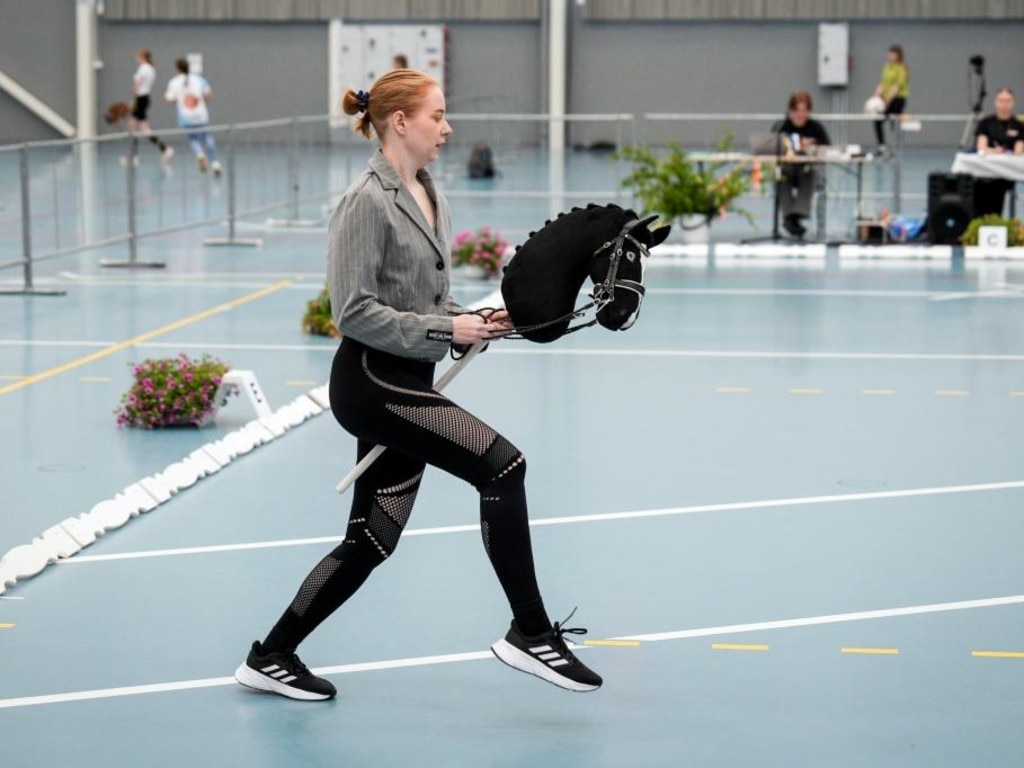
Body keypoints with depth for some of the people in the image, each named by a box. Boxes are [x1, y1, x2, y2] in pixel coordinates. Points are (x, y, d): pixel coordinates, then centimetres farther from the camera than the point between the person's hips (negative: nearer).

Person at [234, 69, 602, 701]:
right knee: (502, 464, -17)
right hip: (372, 383, -10)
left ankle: (272, 657, 22)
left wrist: (474, 321, 3)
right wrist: (446, 329, -19)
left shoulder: (431, 197, 13)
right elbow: (356, 312, -18)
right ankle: (530, 634, -10)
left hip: (407, 386, 10)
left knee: (372, 540, 11)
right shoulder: (368, 202, -14)